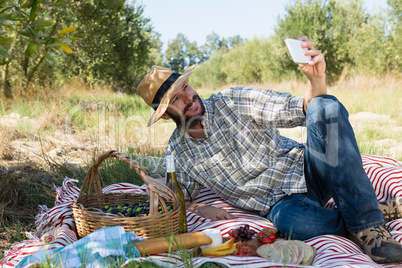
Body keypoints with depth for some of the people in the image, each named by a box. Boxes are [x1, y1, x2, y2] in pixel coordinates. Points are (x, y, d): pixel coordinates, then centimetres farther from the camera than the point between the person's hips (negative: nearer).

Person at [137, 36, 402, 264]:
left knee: (327, 107, -29)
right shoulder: (176, 152, 3)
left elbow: (298, 110, -7)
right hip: (282, 204, -1)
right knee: (291, 221, -40)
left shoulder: (233, 101, -3)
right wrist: (200, 208, -6)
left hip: (305, 169, 1)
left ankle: (366, 221, -29)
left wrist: (316, 79, -27)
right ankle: (381, 209, -12)